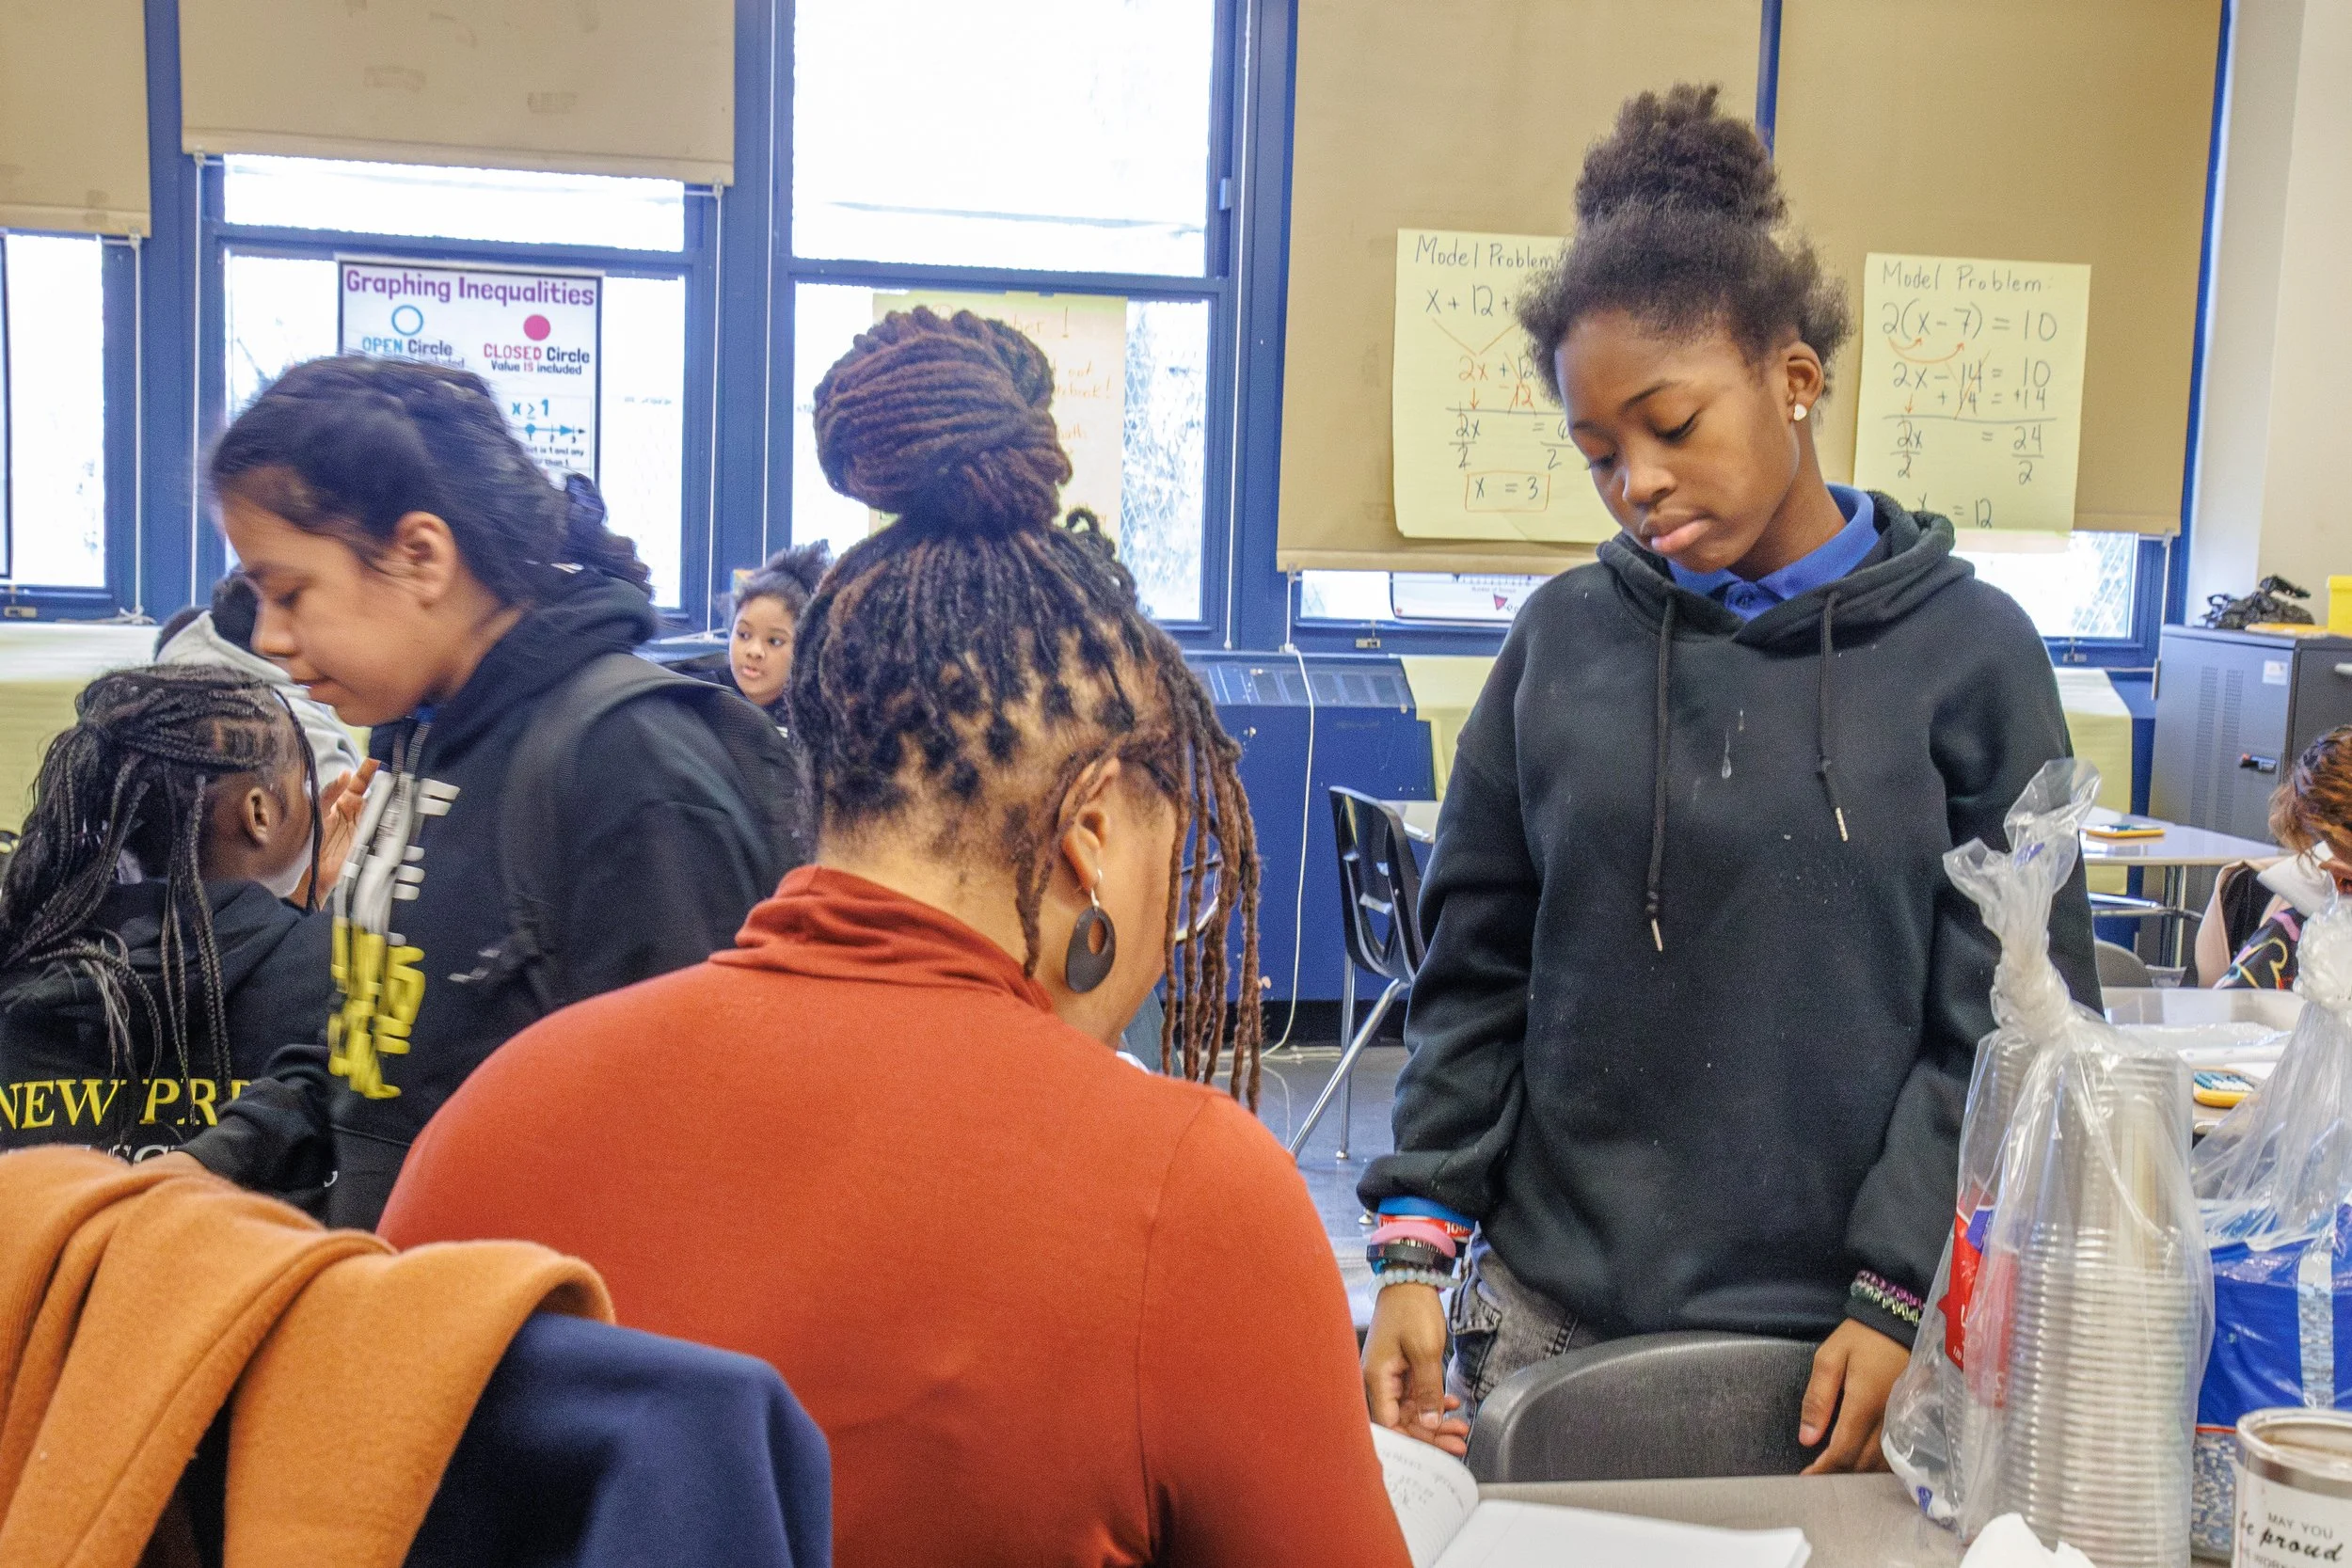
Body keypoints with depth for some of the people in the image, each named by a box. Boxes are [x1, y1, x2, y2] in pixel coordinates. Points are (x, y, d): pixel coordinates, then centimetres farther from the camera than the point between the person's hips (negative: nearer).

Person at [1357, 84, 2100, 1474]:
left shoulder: (1970, 652, -3)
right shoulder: (1565, 640, 1)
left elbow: (2009, 1021, -1)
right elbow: (1476, 971, 6)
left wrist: (1904, 1297, -7)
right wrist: (1419, 1240, -1)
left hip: (1835, 1331, -1)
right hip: (1554, 1313, 2)